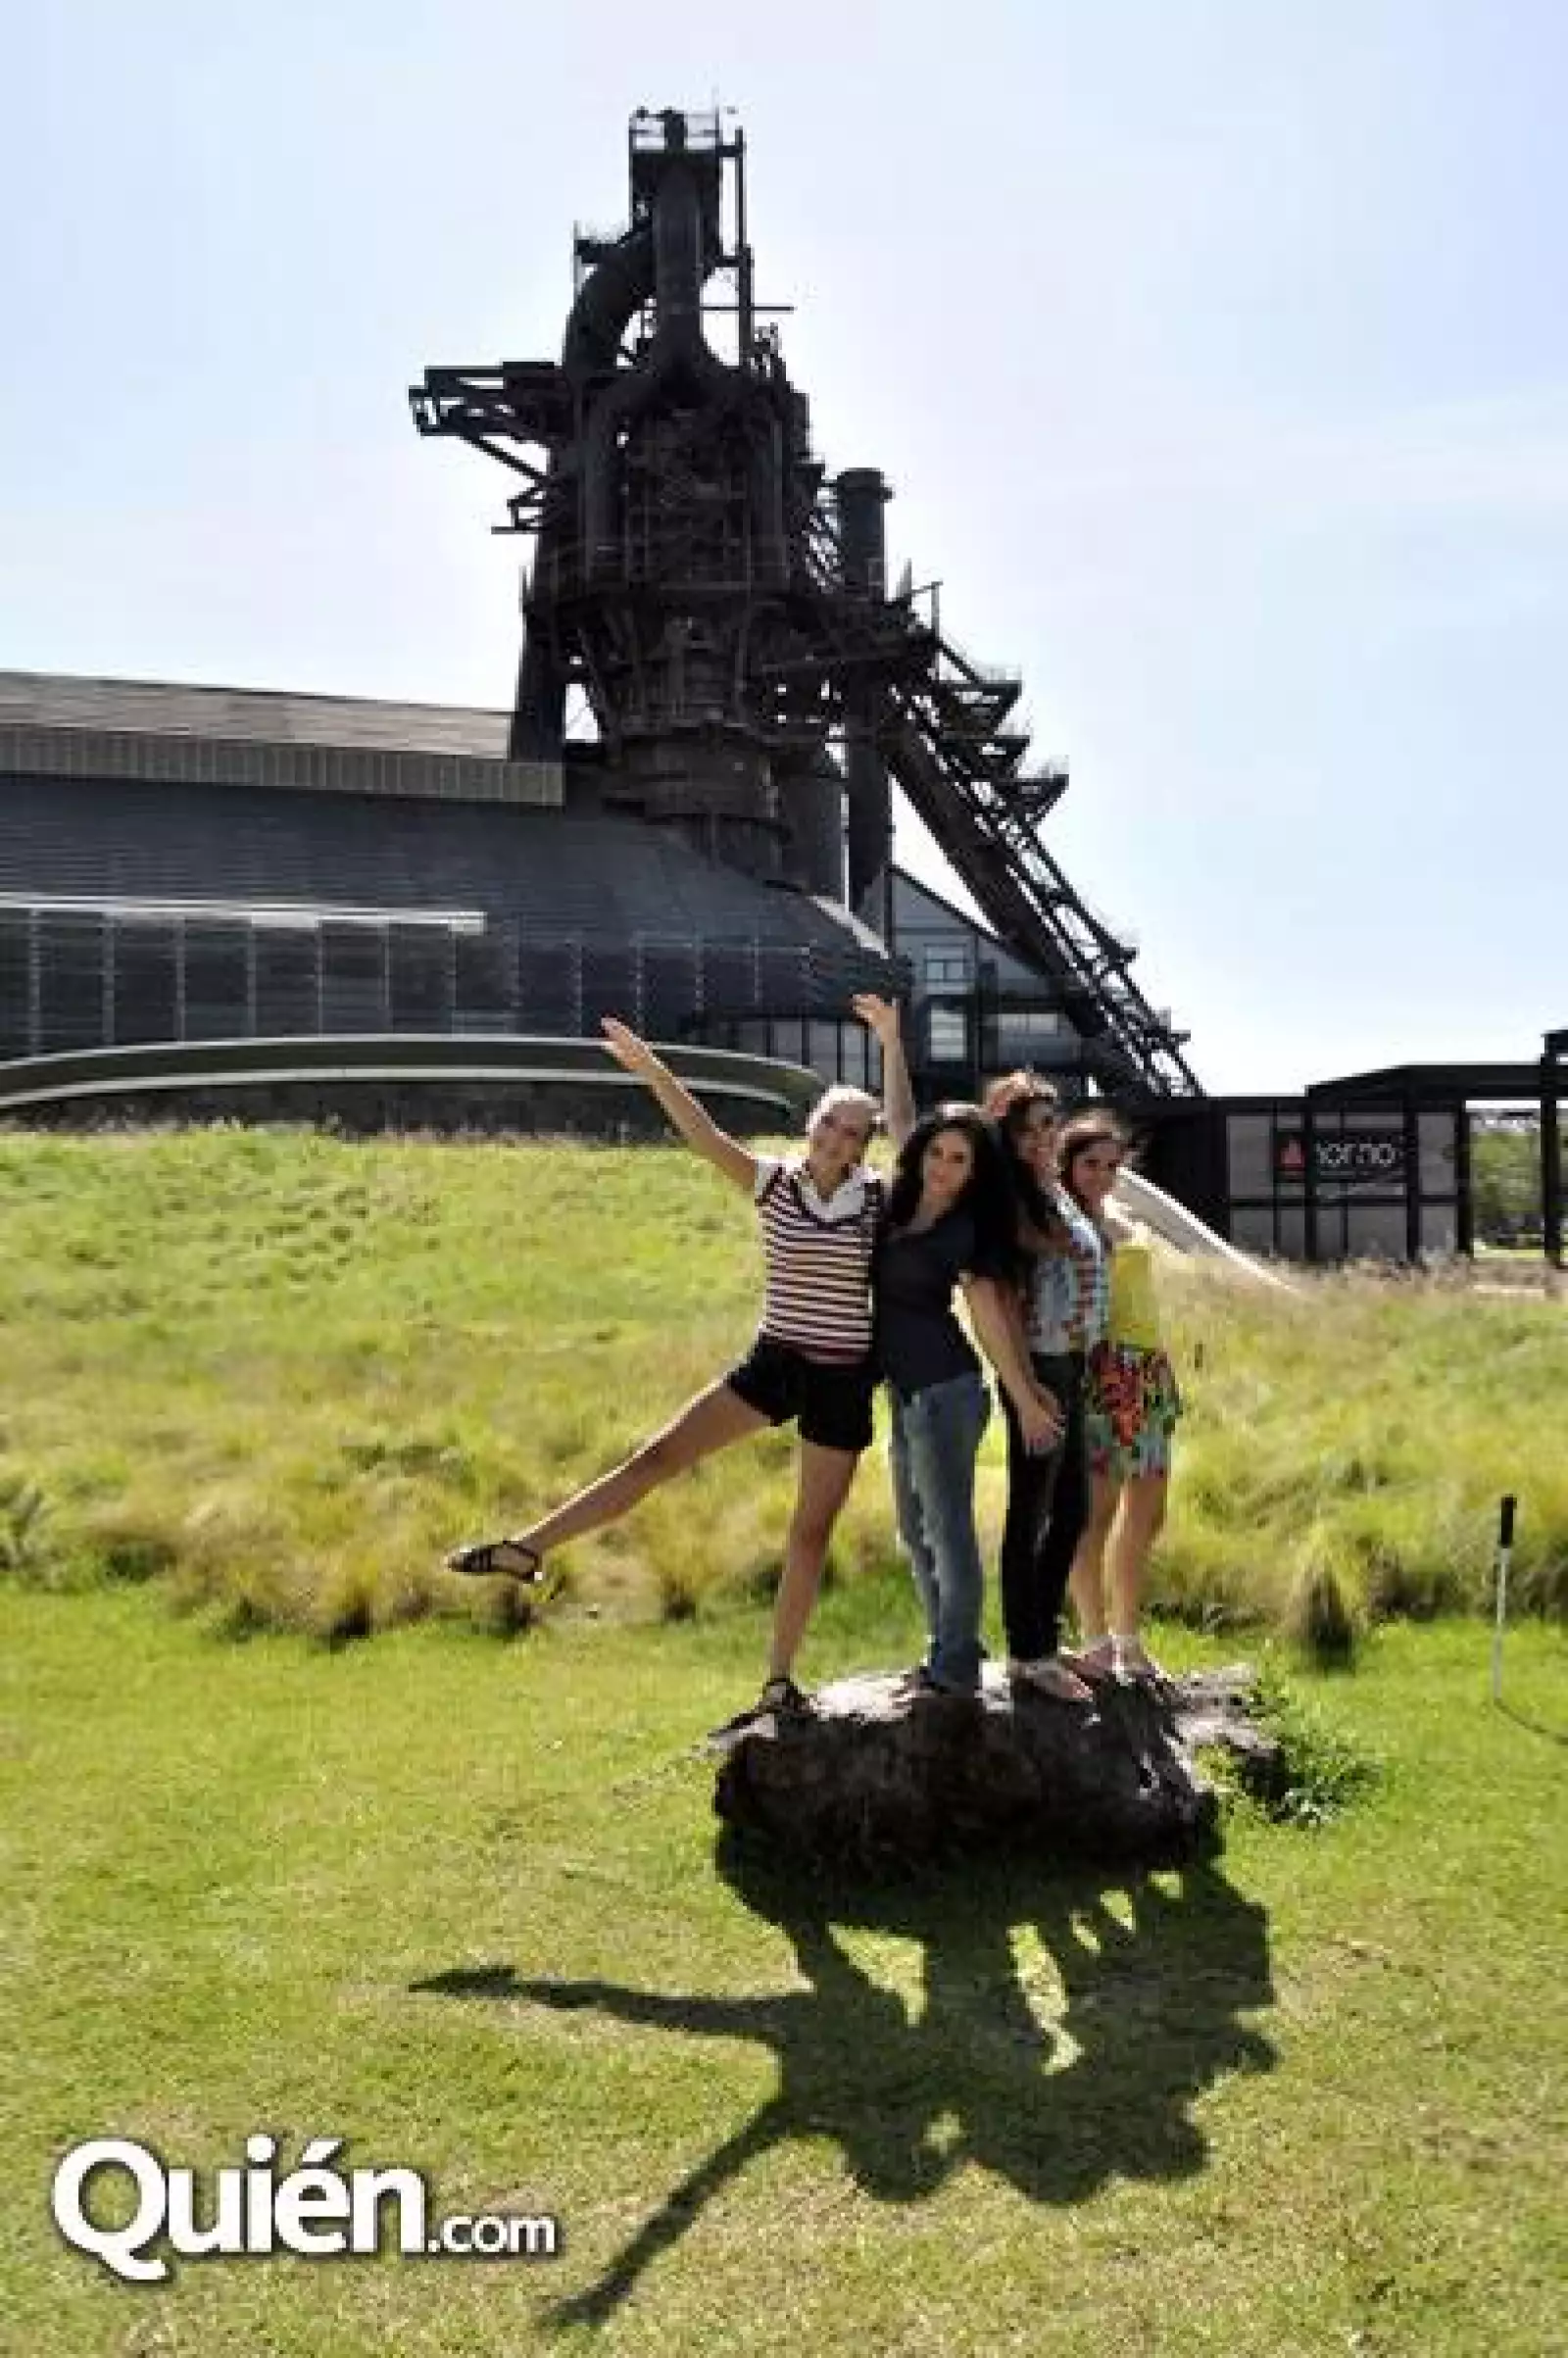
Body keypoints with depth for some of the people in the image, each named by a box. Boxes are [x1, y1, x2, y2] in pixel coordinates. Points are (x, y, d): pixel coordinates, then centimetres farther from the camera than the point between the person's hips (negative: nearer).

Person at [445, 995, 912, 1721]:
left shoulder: (879, 1196, -3)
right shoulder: (773, 1182, -3)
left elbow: (911, 1133, -11)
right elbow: (705, 1137, -11)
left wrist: (891, 1043, -14)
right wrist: (652, 1071, -21)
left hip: (843, 1382, 0)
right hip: (774, 1362, 0)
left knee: (812, 1531, 7)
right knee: (659, 1454, -4)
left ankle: (779, 1680, 19)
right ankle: (525, 1548, 1)